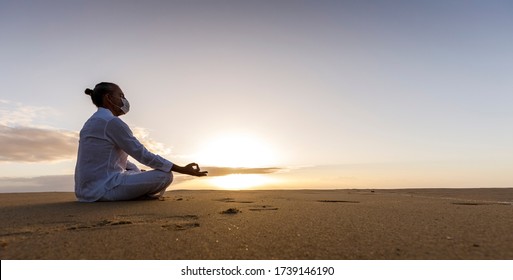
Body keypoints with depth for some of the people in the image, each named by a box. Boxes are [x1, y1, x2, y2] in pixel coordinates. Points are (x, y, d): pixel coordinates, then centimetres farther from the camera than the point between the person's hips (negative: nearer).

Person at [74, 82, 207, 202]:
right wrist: (183, 169, -15)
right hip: (104, 188, -10)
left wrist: (141, 172, 28)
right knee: (165, 175, -13)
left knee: (134, 169, 33)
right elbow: (143, 155, -17)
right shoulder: (112, 121, -14)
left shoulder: (92, 122, 16)